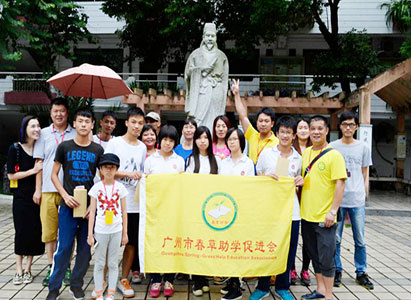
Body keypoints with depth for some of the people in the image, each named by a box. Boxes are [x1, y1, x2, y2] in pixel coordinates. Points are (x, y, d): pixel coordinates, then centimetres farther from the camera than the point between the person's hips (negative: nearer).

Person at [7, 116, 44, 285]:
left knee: (35, 232, 4)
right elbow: (11, 175, -7)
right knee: (21, 232, 2)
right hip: (21, 197, -3)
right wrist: (32, 171, -15)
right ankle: (19, 270, 14)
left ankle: (27, 269, 16)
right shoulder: (15, 149, -5)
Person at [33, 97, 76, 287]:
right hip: (48, 189, 1)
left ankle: (66, 267, 12)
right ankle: (51, 267, 16)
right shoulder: (44, 134, 10)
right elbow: (39, 162, 9)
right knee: (49, 229, 4)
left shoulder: (75, 135, 8)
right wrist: (38, 189, 3)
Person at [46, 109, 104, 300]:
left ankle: (76, 284, 23)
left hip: (90, 205, 2)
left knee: (85, 247, 7)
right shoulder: (65, 147, 2)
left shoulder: (98, 150, 5)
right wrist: (66, 196, -8)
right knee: (64, 246, -1)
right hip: (68, 205, -1)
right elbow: (54, 174, 6)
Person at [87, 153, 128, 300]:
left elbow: (124, 211, 6)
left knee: (113, 263, 8)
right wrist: (90, 234, -3)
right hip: (100, 231, -1)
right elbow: (92, 212, 0)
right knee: (99, 263, 8)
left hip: (116, 231, 1)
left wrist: (125, 233, 5)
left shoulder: (120, 187, 2)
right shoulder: (96, 187, -1)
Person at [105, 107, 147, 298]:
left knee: (131, 242, 8)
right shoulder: (115, 142, -2)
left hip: (135, 204, 4)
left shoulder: (143, 147, 12)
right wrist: (128, 173, -15)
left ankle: (124, 279, 21)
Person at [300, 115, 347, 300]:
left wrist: (333, 211, -18)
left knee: (326, 258, 1)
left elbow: (340, 184, -14)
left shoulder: (334, 155, -10)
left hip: (324, 217, -6)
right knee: (314, 255, 16)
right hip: (306, 215, 6)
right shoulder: (306, 152, 9)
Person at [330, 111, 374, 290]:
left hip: (357, 201, 1)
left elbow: (365, 175, 13)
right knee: (335, 239, 5)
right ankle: (337, 271, 20)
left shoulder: (363, 147, 7)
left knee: (360, 240, 6)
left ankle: (361, 272, 21)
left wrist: (365, 196, 8)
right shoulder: (332, 147, 3)